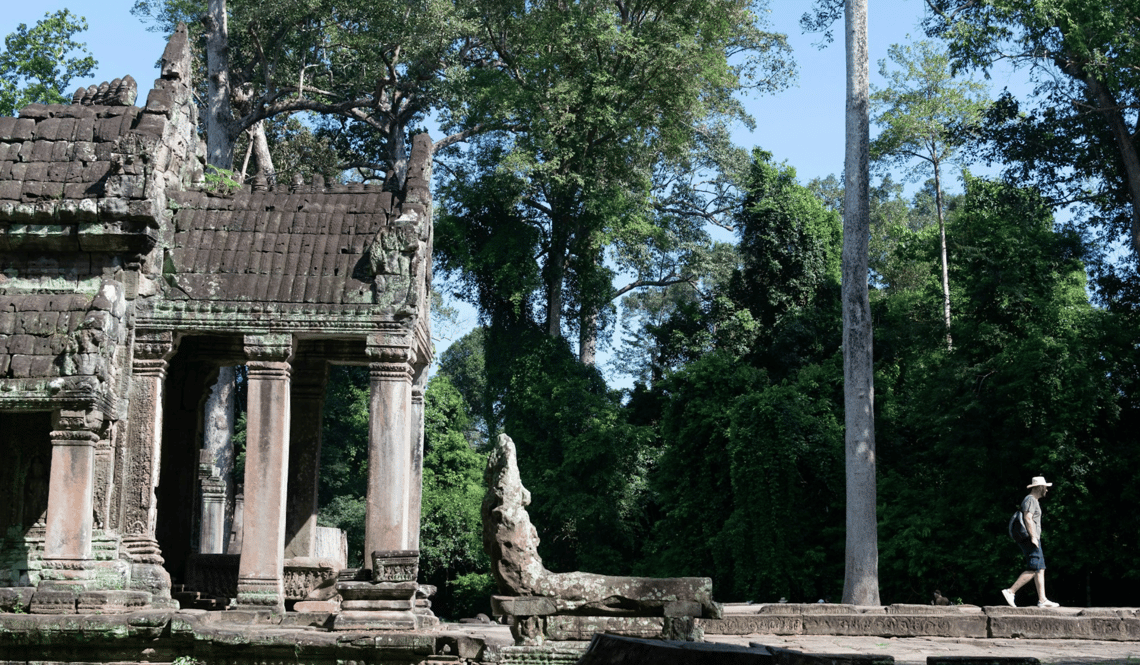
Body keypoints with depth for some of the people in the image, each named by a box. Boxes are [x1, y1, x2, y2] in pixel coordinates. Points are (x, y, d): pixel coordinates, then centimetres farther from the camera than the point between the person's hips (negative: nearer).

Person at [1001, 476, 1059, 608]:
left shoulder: (1034, 501, 23)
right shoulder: (1030, 500, -9)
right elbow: (1028, 518, -21)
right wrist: (1033, 537, -24)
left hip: (1034, 540, 11)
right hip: (1030, 539, -11)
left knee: (1040, 570, 6)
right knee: (1033, 570, -14)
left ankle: (1042, 600, 4)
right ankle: (1010, 592, -15)